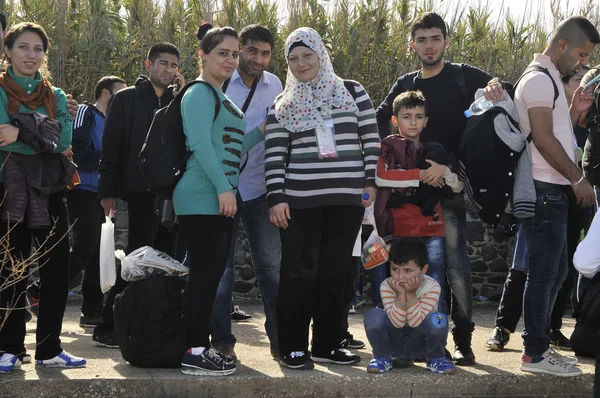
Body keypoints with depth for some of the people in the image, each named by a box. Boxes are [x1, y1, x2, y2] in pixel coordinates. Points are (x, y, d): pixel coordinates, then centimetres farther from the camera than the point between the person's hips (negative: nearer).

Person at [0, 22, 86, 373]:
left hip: (50, 192, 4)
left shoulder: (56, 97, 12)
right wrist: (47, 142, -17)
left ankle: (50, 349, 12)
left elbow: (64, 137, -7)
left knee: (58, 270, 3)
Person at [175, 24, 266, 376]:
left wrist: (262, 131, 16)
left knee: (212, 274, 9)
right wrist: (223, 188, -23)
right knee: (205, 273, -10)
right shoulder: (201, 94, -8)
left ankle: (201, 346, 14)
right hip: (202, 198, -10)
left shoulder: (221, 99, 22)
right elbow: (201, 145, -19)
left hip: (220, 198, 10)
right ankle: (195, 353, -8)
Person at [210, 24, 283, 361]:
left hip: (260, 189, 3)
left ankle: (280, 338, 11)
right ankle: (222, 340, 12)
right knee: (221, 266, 4)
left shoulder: (275, 85, 6)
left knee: (271, 264, 4)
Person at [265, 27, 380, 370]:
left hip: (347, 199, 1)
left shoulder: (353, 92, 7)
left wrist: (371, 181, 1)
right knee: (299, 273, -2)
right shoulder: (283, 105, 6)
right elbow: (274, 155, 2)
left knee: (336, 272, 5)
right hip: (300, 199, -1)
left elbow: (371, 140, 8)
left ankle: (327, 344, 15)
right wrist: (276, 198, -6)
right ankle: (293, 348, 5)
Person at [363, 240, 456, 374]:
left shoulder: (431, 287, -19)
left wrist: (410, 294, -32)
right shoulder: (387, 286, -16)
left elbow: (416, 323, -24)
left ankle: (436, 359, -2)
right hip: (395, 342, 1)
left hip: (419, 343, -1)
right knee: (374, 316, -28)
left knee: (437, 320, -33)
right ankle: (382, 358, 0)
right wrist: (400, 295, -32)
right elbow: (397, 323, -22)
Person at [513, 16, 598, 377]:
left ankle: (541, 345, 20)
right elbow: (543, 139, -19)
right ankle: (535, 354, -2)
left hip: (555, 190, 10)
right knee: (544, 273, -7)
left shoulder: (549, 81, 20)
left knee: (556, 271, 14)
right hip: (544, 189, -10)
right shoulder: (539, 80, -11)